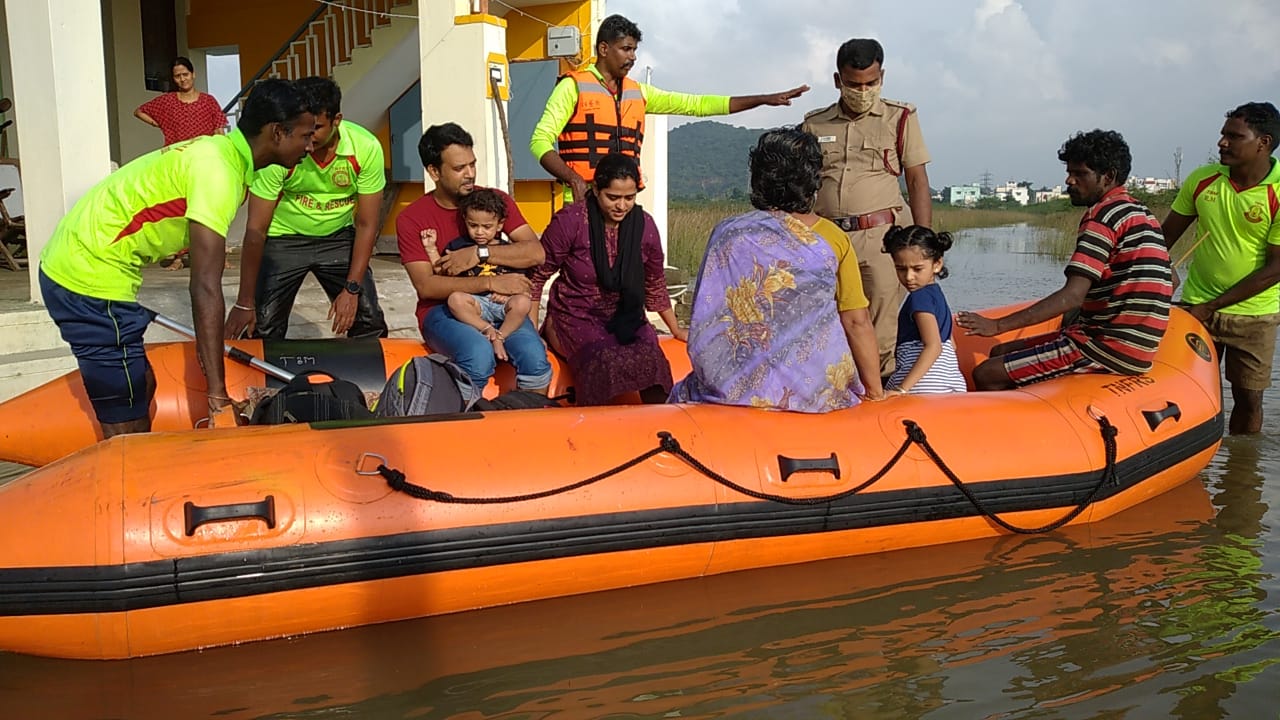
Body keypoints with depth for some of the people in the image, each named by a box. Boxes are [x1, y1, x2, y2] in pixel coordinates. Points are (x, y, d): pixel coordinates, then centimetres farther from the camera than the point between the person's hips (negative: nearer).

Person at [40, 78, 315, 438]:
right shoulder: (219, 171, -21)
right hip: (93, 278, -10)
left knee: (141, 389, 18)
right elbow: (205, 288, -26)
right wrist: (219, 397, -25)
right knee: (128, 428, -4)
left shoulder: (220, 151, 8)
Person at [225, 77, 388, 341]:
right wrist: (244, 303, -18)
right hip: (283, 239, -1)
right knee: (263, 330, -10)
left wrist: (352, 289, -16)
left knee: (371, 323, -6)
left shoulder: (367, 148, -21)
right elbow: (256, 230, -19)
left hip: (338, 237, 2)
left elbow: (366, 224, -12)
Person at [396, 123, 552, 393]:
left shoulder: (496, 200, 7)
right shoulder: (411, 219, 0)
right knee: (479, 354, -34)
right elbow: (425, 286, -11)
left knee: (534, 355, -28)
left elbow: (536, 252, -4)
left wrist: (480, 254, -15)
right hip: (442, 310, -2)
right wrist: (490, 282, -17)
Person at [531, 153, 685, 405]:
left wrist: (676, 330, 22)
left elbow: (655, 285, 17)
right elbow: (537, 276, -1)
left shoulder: (644, 225, 3)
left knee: (652, 359, -31)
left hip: (626, 318, 3)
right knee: (604, 361, -36)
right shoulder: (569, 221, -9)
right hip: (574, 318, -3)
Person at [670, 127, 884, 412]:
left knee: (682, 395, 25)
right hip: (819, 387, 2)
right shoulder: (834, 239, -1)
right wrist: (875, 390, 8)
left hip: (741, 387, -1)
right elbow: (857, 322, -1)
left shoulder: (728, 234, -2)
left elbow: (706, 323, 1)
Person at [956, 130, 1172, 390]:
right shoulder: (1140, 213, 17)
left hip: (1109, 349, -11)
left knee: (987, 375, -15)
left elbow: (1072, 297, -22)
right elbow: (1171, 279, 25)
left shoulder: (1104, 214, -13)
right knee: (999, 354, 15)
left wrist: (998, 325, -22)